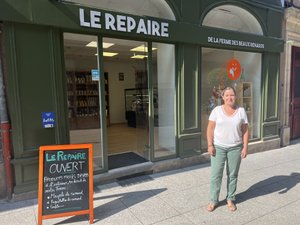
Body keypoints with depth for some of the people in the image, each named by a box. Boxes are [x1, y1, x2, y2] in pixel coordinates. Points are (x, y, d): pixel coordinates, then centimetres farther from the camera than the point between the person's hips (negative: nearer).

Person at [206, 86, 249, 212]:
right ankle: (213, 200, 18)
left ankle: (230, 199, 29)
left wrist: (245, 147, -4)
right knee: (216, 174, 3)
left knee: (232, 174, 11)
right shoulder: (217, 110, -4)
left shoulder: (241, 111, 1)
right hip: (218, 147, -1)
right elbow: (210, 129, -4)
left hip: (235, 148, 1)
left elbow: (245, 131, 3)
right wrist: (210, 145, -10)